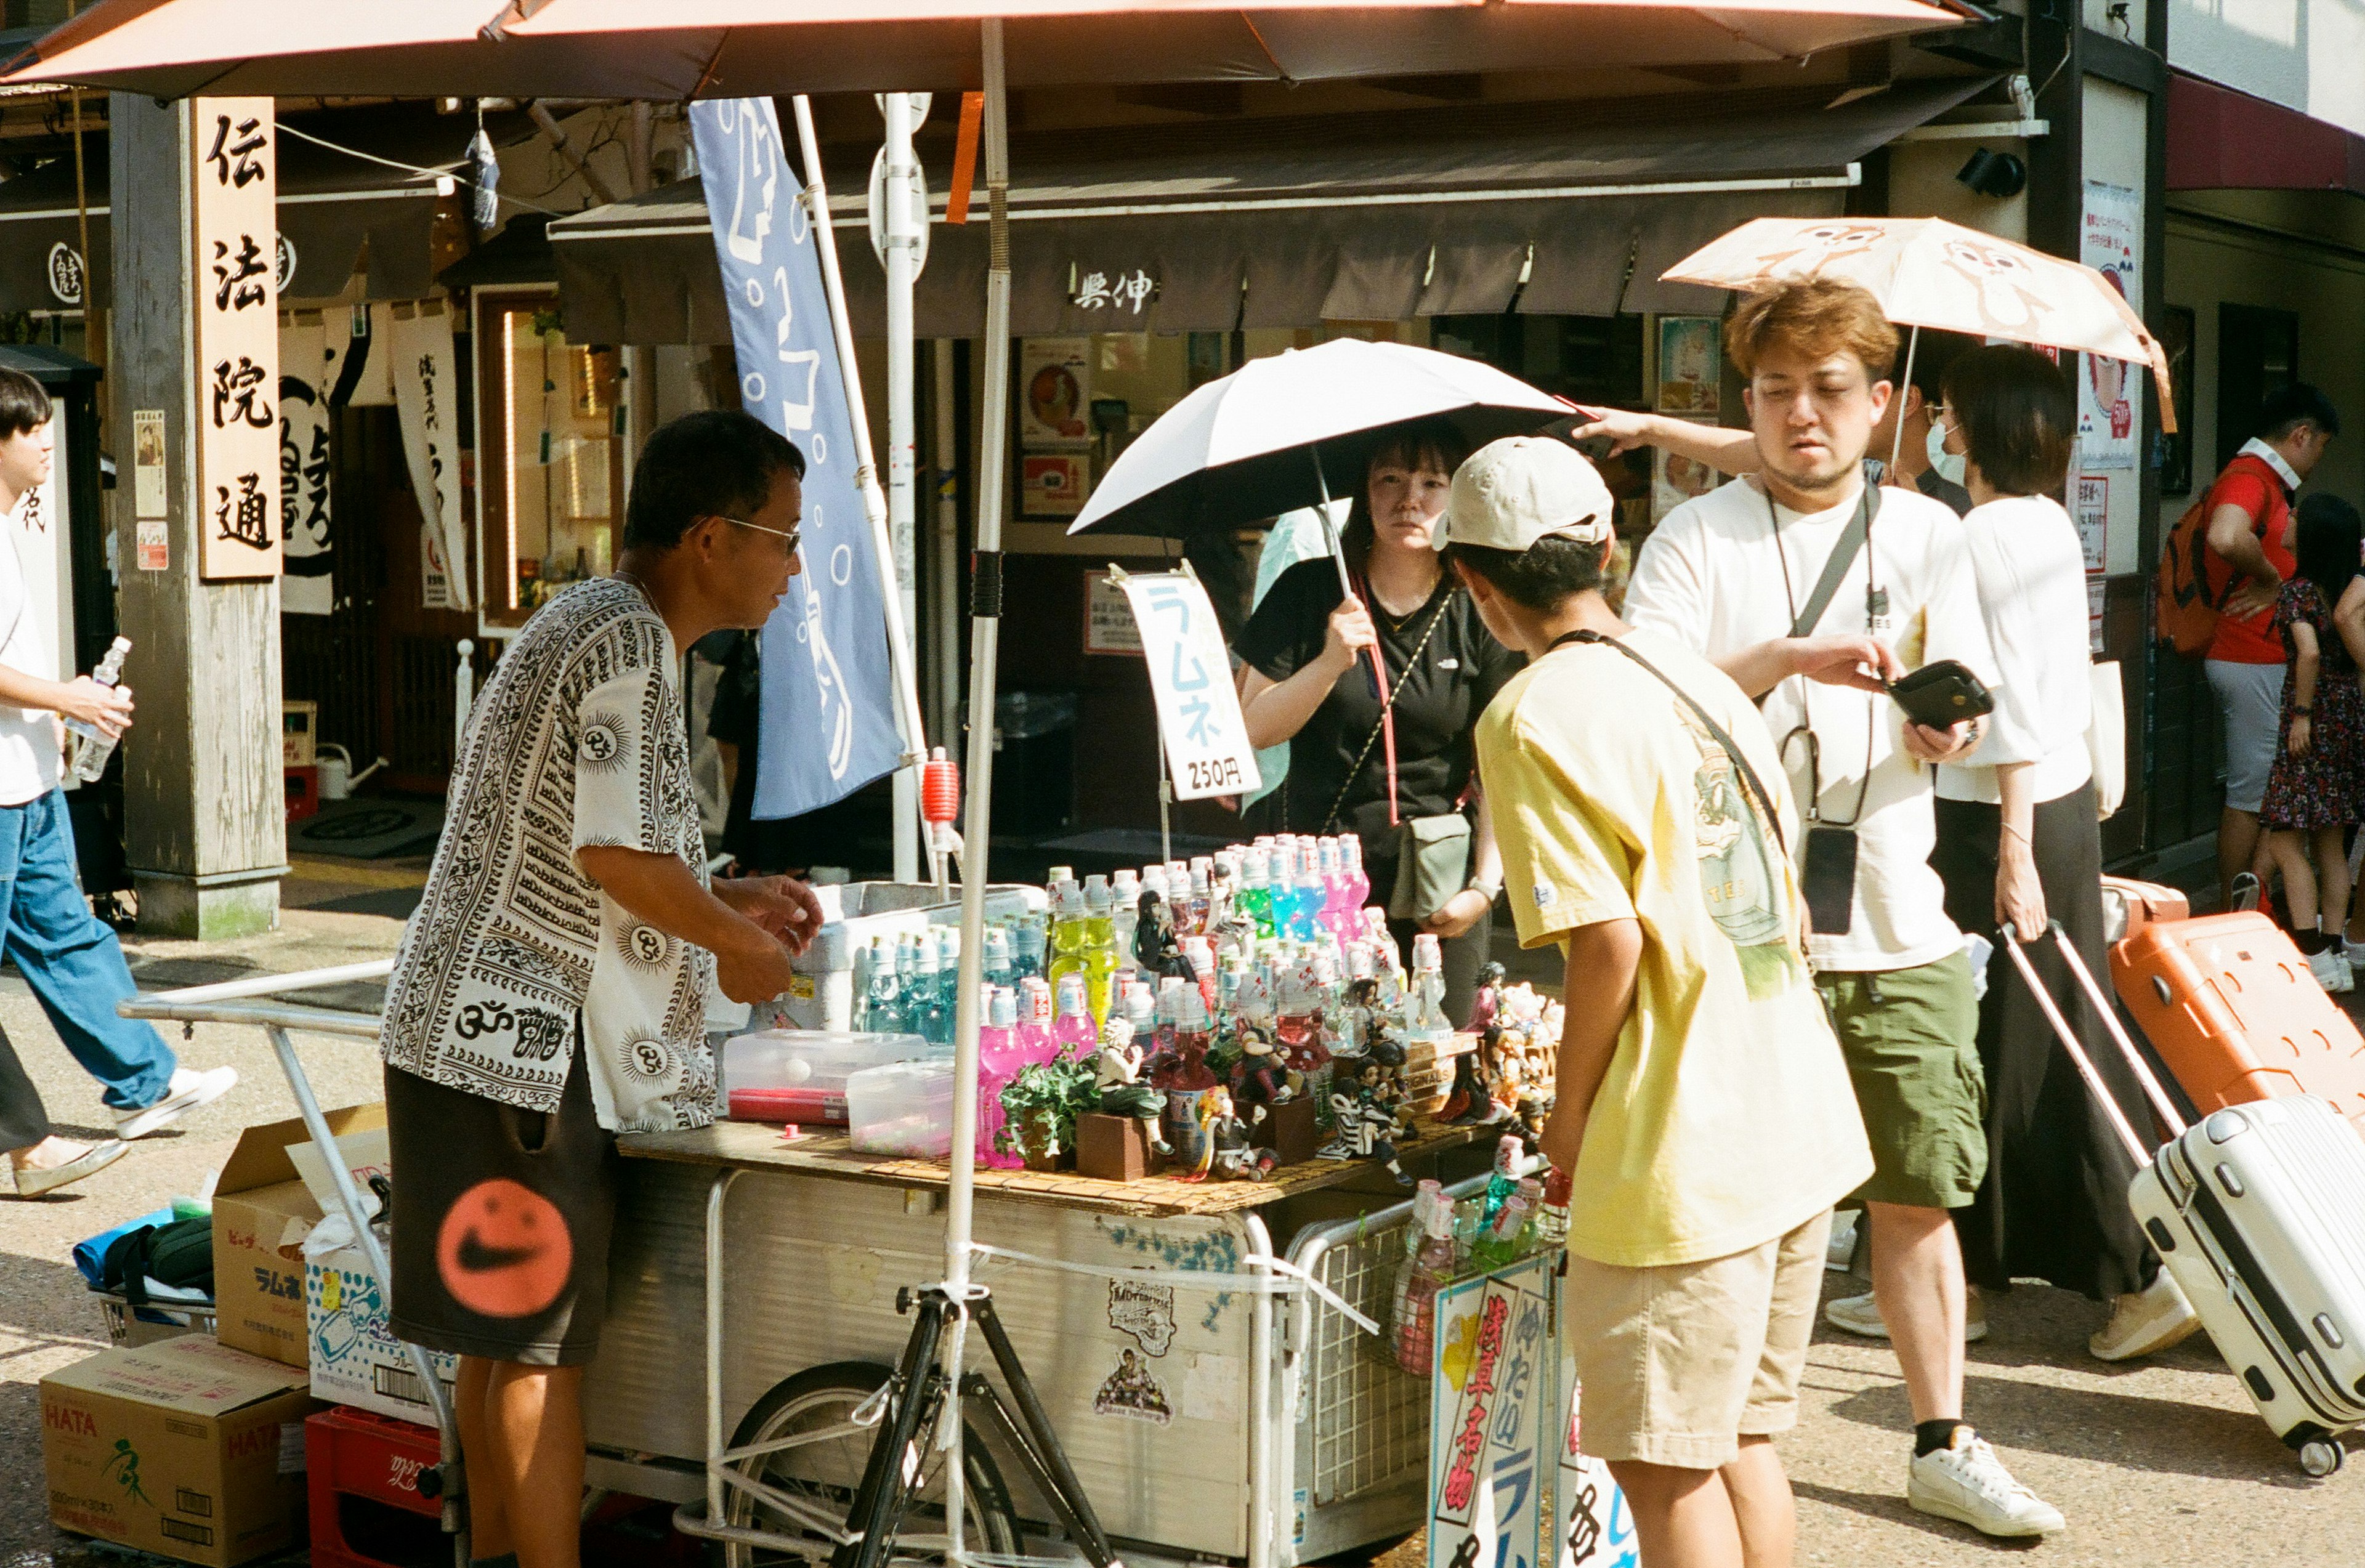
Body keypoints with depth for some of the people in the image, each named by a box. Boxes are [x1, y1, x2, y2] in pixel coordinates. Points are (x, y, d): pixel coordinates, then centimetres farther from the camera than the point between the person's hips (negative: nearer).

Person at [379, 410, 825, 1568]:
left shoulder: (596, 625, 17)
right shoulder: (627, 642, -16)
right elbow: (612, 853, -21)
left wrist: (725, 898, 18)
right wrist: (734, 942, -6)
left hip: (493, 1032, 10)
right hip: (519, 1039, -10)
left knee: (503, 1330, 16)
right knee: (542, 1340, -4)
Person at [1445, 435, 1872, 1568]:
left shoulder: (1536, 715, -13)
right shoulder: (1695, 675, 11)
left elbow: (1609, 941, -19)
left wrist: (1570, 1116, -5)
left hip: (1680, 1154, -8)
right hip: (1801, 1121, 8)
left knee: (1666, 1470, 4)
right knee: (1745, 1439, 18)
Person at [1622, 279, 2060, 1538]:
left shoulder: (1926, 533, 12)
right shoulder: (1697, 538, -1)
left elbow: (1967, 694, 13)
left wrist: (1944, 726, -11)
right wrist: (1786, 657, -24)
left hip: (1901, 927, 3)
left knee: (1919, 1195, 9)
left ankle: (1943, 1444, 22)